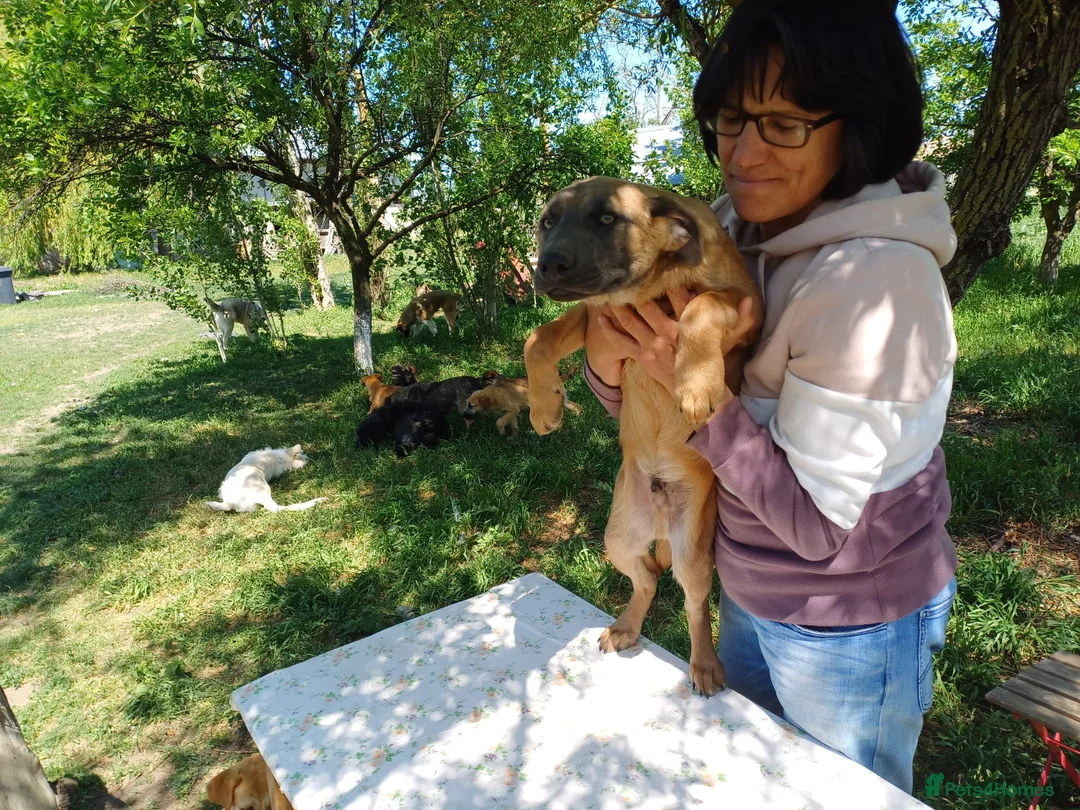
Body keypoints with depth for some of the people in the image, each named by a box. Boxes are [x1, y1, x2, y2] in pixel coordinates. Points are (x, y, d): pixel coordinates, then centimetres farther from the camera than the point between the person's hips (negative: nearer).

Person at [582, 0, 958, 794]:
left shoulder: (877, 279, -29)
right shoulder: (732, 232, -7)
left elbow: (814, 520, -25)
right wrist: (611, 359, -23)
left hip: (851, 628, -7)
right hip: (751, 594, 7)